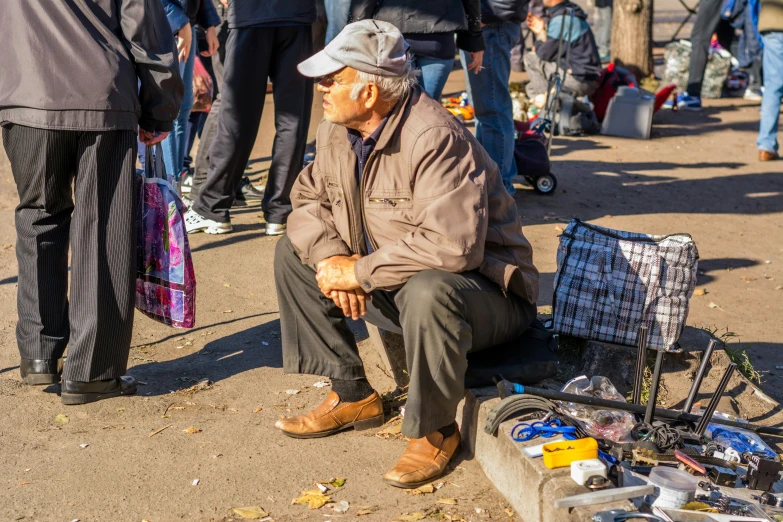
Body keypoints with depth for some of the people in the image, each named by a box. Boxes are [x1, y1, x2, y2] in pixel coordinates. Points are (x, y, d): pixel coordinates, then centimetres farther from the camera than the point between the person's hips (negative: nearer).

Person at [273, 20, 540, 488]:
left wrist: (359, 272, -28)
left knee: (428, 290, -41)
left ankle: (435, 431, -14)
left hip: (483, 290, -8)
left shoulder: (435, 138, -29)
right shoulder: (338, 130, -2)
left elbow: (451, 245, -38)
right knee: (292, 252, 6)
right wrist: (329, 256, -13)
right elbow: (309, 197, 9)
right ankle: (352, 397, 11)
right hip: (390, 285, 9)